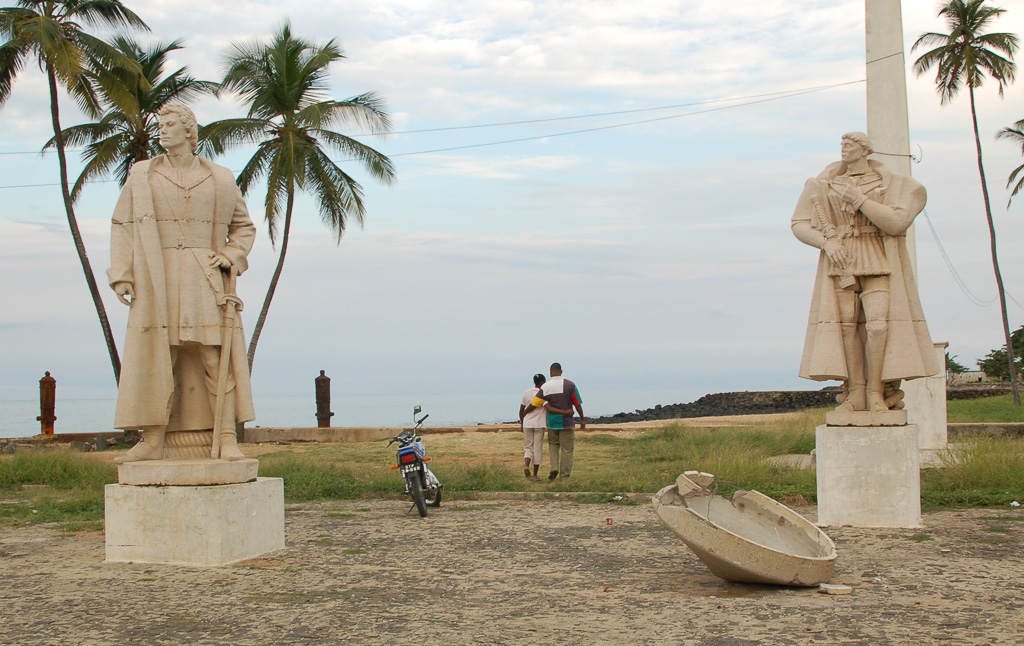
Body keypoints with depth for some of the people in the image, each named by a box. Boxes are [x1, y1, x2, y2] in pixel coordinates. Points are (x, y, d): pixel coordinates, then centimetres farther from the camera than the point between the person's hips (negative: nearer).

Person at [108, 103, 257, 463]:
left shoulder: (220, 180, 10)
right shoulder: (141, 176, 10)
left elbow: (243, 226, 18)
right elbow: (122, 226, 9)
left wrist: (230, 255, -1)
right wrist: (121, 275, -1)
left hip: (205, 281, 0)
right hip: (156, 280, 1)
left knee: (218, 357, -6)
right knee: (153, 359, -2)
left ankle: (227, 439, -4)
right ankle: (152, 443, 1)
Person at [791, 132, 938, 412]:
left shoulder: (890, 184, 4)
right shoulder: (825, 186, 10)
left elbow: (896, 223, -10)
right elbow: (799, 225, 7)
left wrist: (859, 200, -14)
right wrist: (827, 243, -10)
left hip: (878, 264, -2)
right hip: (841, 263, 2)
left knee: (877, 324, -16)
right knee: (848, 325, -8)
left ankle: (875, 391, -7)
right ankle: (856, 393, -4)